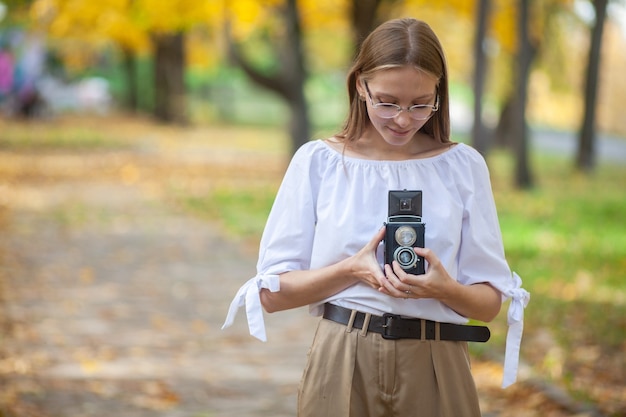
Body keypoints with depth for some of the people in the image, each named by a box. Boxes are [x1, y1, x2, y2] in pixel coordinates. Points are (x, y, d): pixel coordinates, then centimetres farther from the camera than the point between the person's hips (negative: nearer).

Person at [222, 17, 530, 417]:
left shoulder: (463, 166, 2)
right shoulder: (317, 161, 0)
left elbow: (490, 302, 3)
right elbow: (272, 293, -2)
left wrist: (445, 289, -18)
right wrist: (352, 270, -17)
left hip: (435, 370, 1)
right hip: (342, 366, 0)